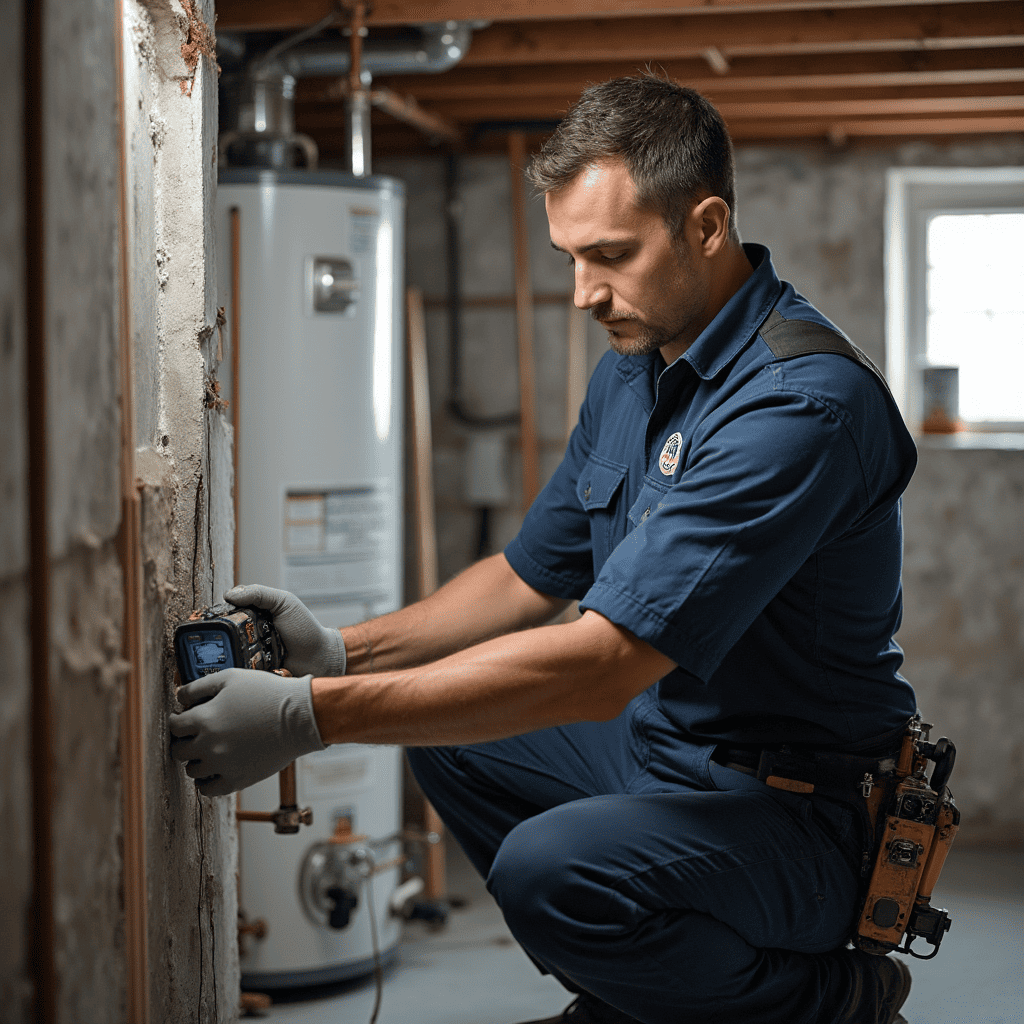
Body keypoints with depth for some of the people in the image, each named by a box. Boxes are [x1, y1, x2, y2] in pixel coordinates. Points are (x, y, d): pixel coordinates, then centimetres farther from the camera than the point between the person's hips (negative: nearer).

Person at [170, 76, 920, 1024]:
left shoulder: (803, 402, -26)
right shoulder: (631, 368, 6)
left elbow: (605, 662, -33)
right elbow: (530, 577, 15)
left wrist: (311, 716, -32)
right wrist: (343, 650, -1)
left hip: (804, 810, -9)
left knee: (551, 869, -32)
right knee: (447, 731, 15)